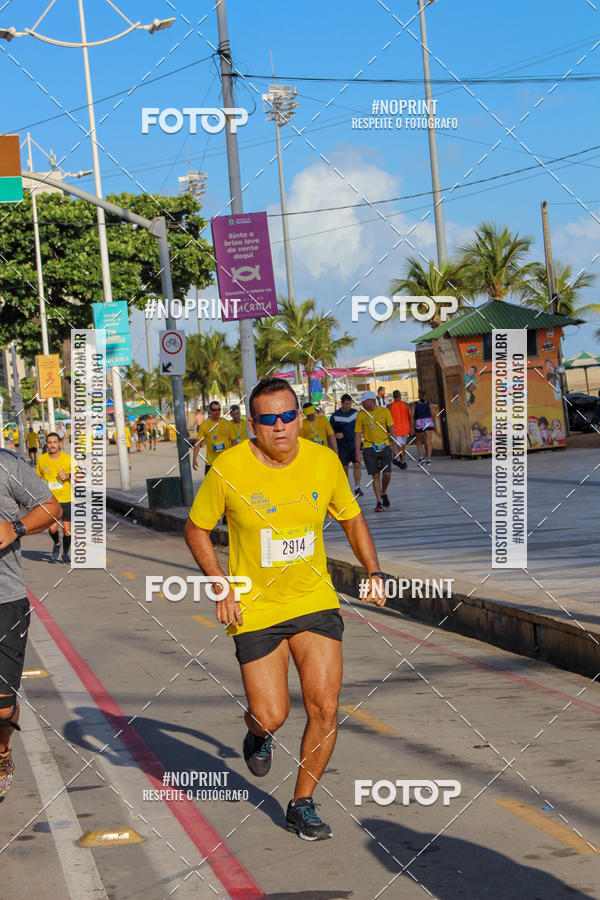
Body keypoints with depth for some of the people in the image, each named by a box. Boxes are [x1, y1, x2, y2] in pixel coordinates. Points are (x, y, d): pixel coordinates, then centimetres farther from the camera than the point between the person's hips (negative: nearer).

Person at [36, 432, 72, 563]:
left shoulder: (68, 458, -5)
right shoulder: (41, 459, 1)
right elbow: (39, 476, 17)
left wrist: (68, 476, -13)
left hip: (66, 500, 0)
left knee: (67, 530, 0)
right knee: (52, 528, -14)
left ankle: (65, 554, 23)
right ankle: (56, 543, 19)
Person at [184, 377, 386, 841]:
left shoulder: (325, 462, -5)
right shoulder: (230, 468, -13)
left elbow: (351, 518, 13)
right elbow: (196, 529, 0)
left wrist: (374, 571, 2)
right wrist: (222, 588, -10)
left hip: (315, 601, 2)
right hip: (255, 610, -2)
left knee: (325, 708, -6)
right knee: (271, 717, -5)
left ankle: (303, 804, 14)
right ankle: (259, 735, 35)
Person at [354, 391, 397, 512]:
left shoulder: (384, 411, 2)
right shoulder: (361, 415, 2)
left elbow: (391, 429, 6)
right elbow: (358, 434, 3)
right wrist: (357, 452, -3)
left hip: (384, 446, 0)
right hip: (369, 448, 0)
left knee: (387, 473, -6)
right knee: (375, 475, -3)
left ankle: (383, 493, 23)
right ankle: (379, 502, 4)